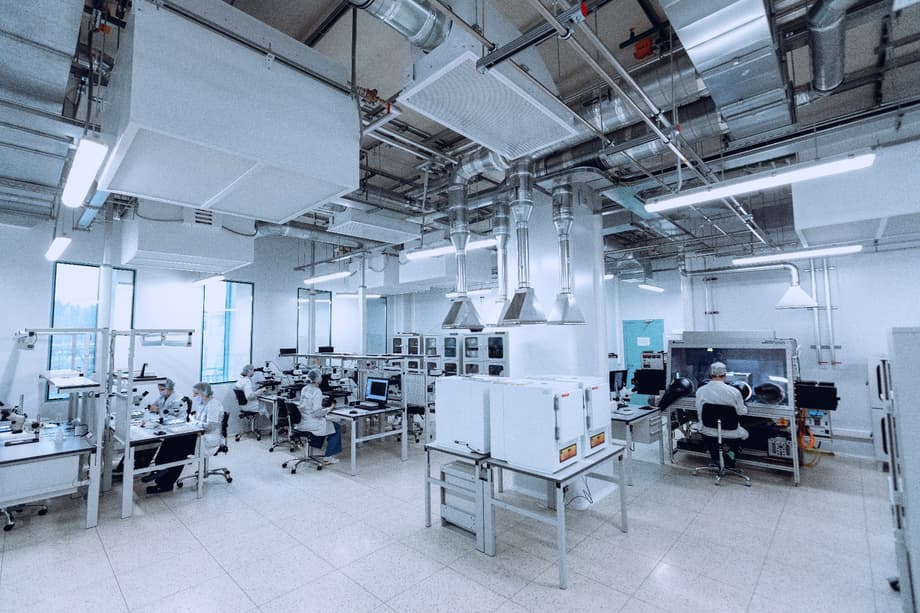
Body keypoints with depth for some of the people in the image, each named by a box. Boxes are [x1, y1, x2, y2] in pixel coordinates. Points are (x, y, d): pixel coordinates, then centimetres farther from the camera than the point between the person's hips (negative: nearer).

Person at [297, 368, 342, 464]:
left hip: (303, 423, 9)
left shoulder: (304, 389, 6)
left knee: (330, 423, 25)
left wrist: (323, 406, 12)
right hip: (312, 424, -9)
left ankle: (329, 453, 29)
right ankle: (328, 457, 13)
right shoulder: (316, 391, -21)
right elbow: (317, 412, -24)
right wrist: (329, 408, -10)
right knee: (337, 428, 11)